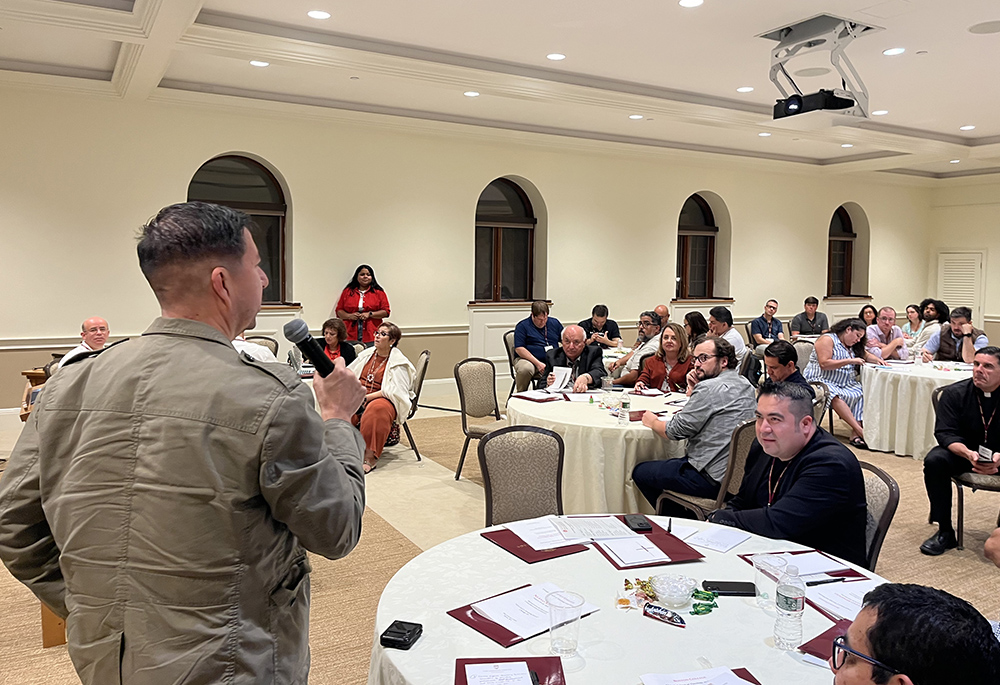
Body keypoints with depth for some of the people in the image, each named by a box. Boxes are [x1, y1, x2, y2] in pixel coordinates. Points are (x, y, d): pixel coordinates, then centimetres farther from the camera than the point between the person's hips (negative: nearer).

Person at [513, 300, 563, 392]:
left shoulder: (555, 323, 16)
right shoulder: (522, 326, 1)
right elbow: (519, 349, -8)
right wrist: (537, 363, -16)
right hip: (528, 360, -3)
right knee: (525, 369, -38)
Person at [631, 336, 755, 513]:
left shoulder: (709, 387, -19)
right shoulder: (744, 385, 9)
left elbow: (676, 431, -14)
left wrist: (652, 422, 5)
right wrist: (693, 392, 4)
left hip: (713, 479, -10)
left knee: (640, 472, 6)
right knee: (669, 464, 29)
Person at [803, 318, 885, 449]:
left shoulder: (851, 346, 23)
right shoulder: (827, 339, -6)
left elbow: (866, 355, 36)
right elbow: (824, 364, -17)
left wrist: (877, 360, 13)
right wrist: (850, 361, -16)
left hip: (845, 384, 8)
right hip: (820, 381, -8)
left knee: (861, 393, -22)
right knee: (835, 396, -39)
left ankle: (855, 434, -30)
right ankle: (860, 430, -45)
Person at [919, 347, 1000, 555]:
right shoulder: (954, 393, -8)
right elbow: (945, 433, -14)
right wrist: (969, 454, -34)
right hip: (963, 452, 0)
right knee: (934, 460, -29)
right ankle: (945, 532, -17)